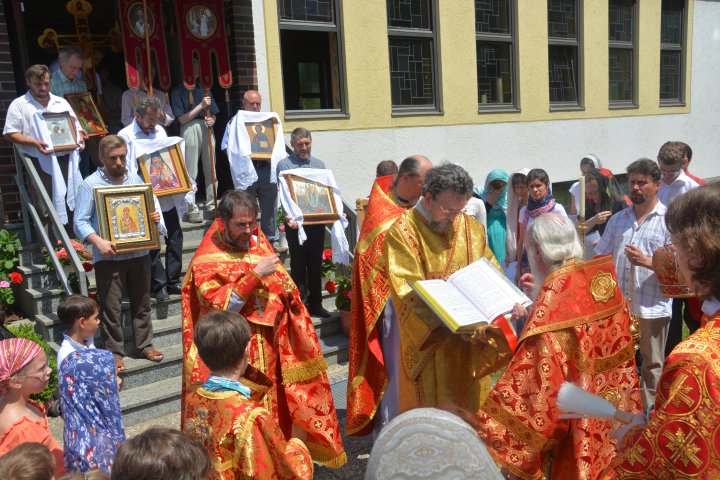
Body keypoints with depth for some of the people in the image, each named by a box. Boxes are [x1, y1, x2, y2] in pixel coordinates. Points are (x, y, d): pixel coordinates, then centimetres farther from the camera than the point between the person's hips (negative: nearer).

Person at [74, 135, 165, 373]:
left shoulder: (136, 179, 8)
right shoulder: (90, 184, -4)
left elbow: (153, 204, 18)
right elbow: (81, 222, -7)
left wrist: (155, 215, -6)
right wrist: (99, 242, -24)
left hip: (139, 253, 4)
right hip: (109, 257, -3)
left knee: (142, 302, 14)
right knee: (110, 307, 4)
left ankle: (145, 344, 28)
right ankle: (114, 352, 17)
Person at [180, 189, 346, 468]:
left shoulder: (256, 240, 2)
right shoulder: (206, 262, -16)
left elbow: (278, 281, 16)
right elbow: (220, 308, -24)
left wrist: (287, 290, -5)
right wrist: (255, 274, -28)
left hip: (269, 345, 6)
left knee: (271, 406, 18)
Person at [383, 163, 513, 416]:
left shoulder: (471, 229, 5)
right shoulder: (402, 233, -12)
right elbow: (411, 293, -19)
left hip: (471, 342, 5)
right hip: (427, 344, -4)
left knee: (471, 408, 14)